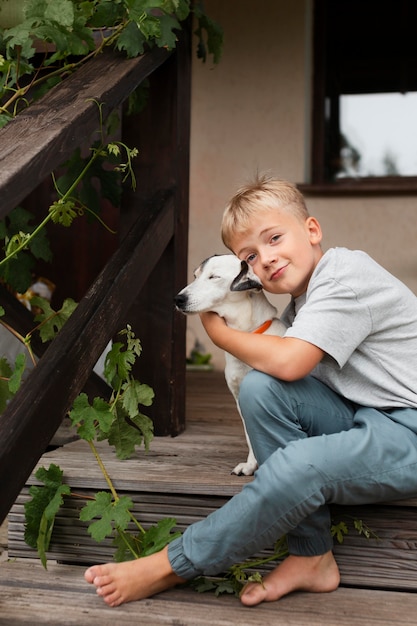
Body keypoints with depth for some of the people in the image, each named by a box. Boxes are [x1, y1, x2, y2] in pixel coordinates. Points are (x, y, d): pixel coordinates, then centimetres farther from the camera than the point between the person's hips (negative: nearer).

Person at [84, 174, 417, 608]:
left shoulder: (346, 273, -16)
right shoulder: (301, 300, 14)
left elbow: (288, 362, -25)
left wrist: (217, 330, -9)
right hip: (363, 419, 9)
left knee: (300, 463, -34)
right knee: (260, 388, -16)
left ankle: (174, 565, -14)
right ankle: (311, 558, -12)